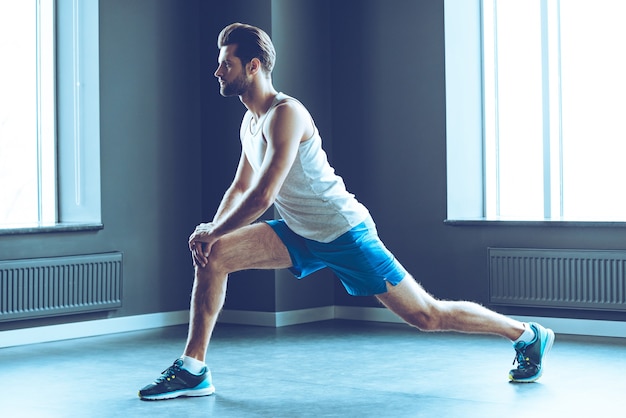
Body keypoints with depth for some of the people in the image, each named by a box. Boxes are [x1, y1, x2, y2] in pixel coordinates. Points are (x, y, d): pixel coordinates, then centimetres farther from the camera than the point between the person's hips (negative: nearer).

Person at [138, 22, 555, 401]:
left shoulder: (285, 114, -22)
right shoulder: (251, 121, 8)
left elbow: (263, 195, -29)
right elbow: (239, 189, 18)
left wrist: (212, 233, -18)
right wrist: (211, 230, 1)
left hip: (345, 234, -8)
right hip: (300, 236, 8)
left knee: (428, 316, -1)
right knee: (212, 256, -8)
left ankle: (527, 335, 20)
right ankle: (192, 369, -4)